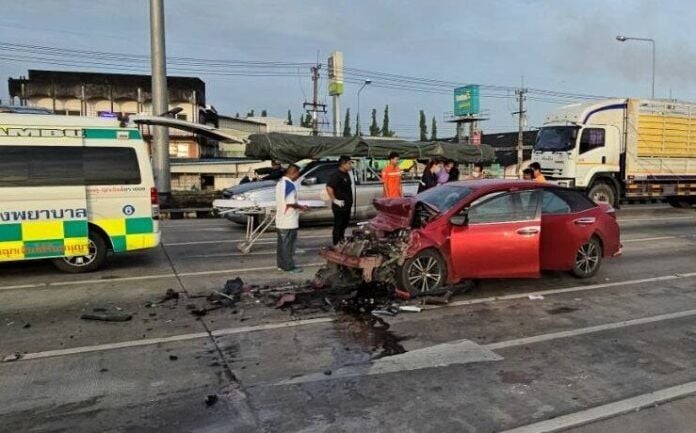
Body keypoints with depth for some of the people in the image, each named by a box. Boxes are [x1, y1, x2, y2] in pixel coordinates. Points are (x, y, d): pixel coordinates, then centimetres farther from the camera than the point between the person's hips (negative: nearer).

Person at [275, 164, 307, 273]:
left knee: (282, 243, 14)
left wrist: (298, 206, 16)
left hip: (280, 220, 9)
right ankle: (289, 266, 4)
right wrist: (301, 207, -7)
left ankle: (281, 264, 22)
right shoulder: (290, 184, -18)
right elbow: (290, 203, -23)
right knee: (288, 244, -2)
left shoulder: (280, 182, 12)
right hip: (289, 221, -9)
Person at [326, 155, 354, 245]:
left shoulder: (347, 174, 12)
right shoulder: (336, 175, -18)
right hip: (340, 206, -9)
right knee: (338, 226, -2)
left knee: (344, 225, 20)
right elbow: (329, 187, -29)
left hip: (347, 205, 9)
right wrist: (335, 200, -25)